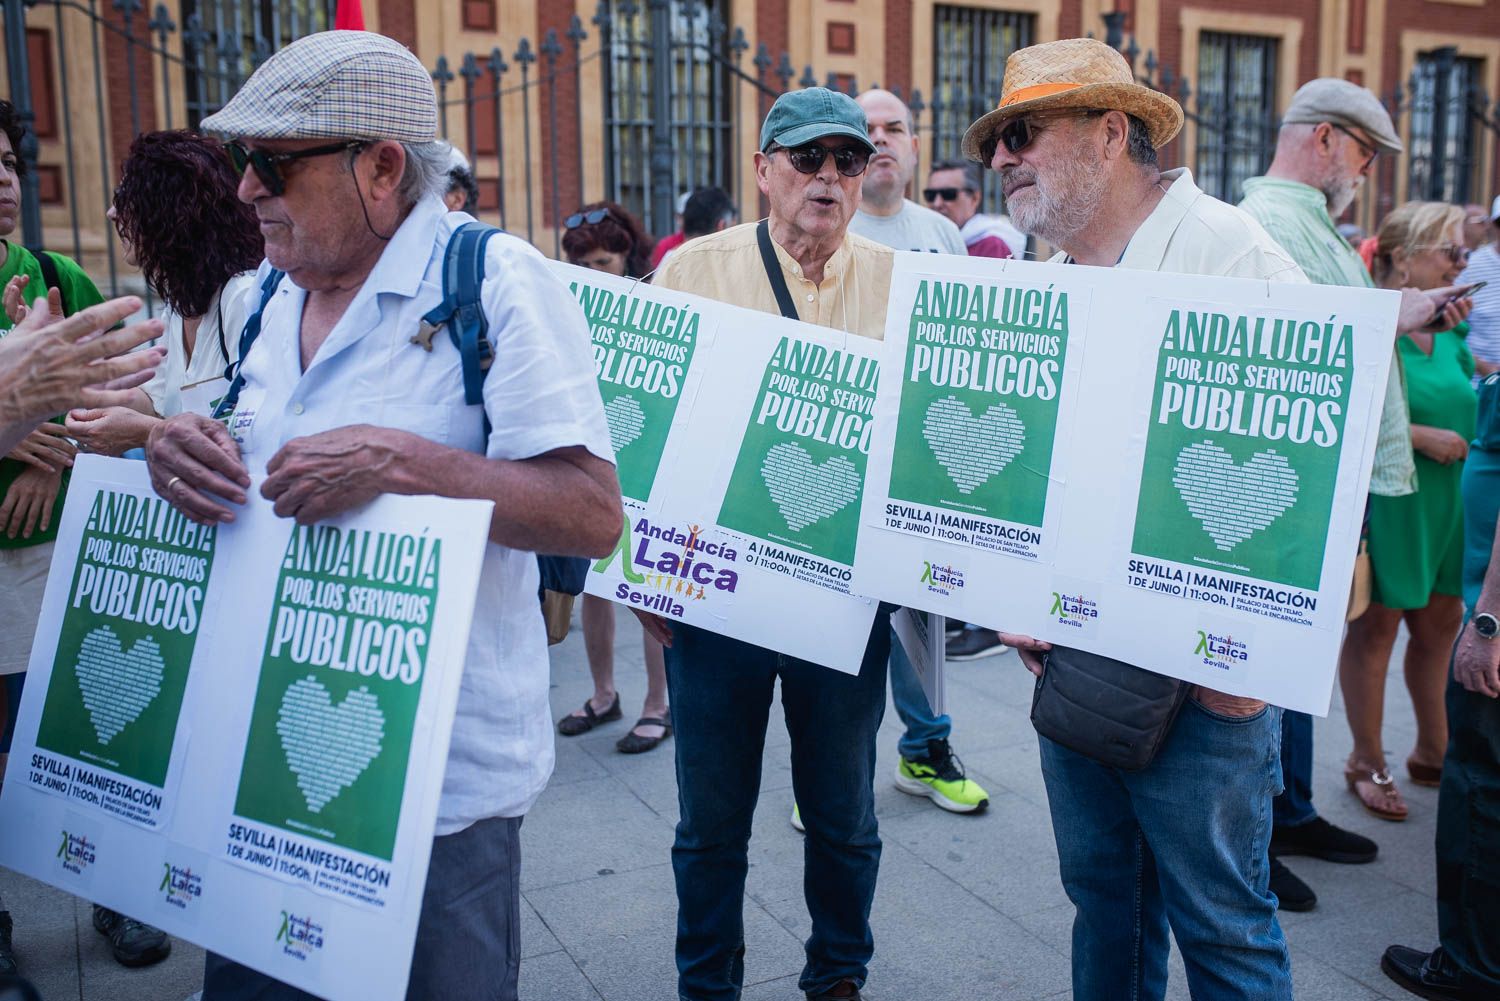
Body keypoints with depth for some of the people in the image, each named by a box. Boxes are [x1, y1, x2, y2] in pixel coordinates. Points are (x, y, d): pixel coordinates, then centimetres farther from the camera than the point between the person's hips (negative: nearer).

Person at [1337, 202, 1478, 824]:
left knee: (1440, 621, 15)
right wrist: (1422, 436, -20)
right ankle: (1368, 762, 17)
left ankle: (1433, 752, 31)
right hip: (1385, 496, -7)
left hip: (1446, 499, 8)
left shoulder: (1450, 329, 11)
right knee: (1376, 626, 3)